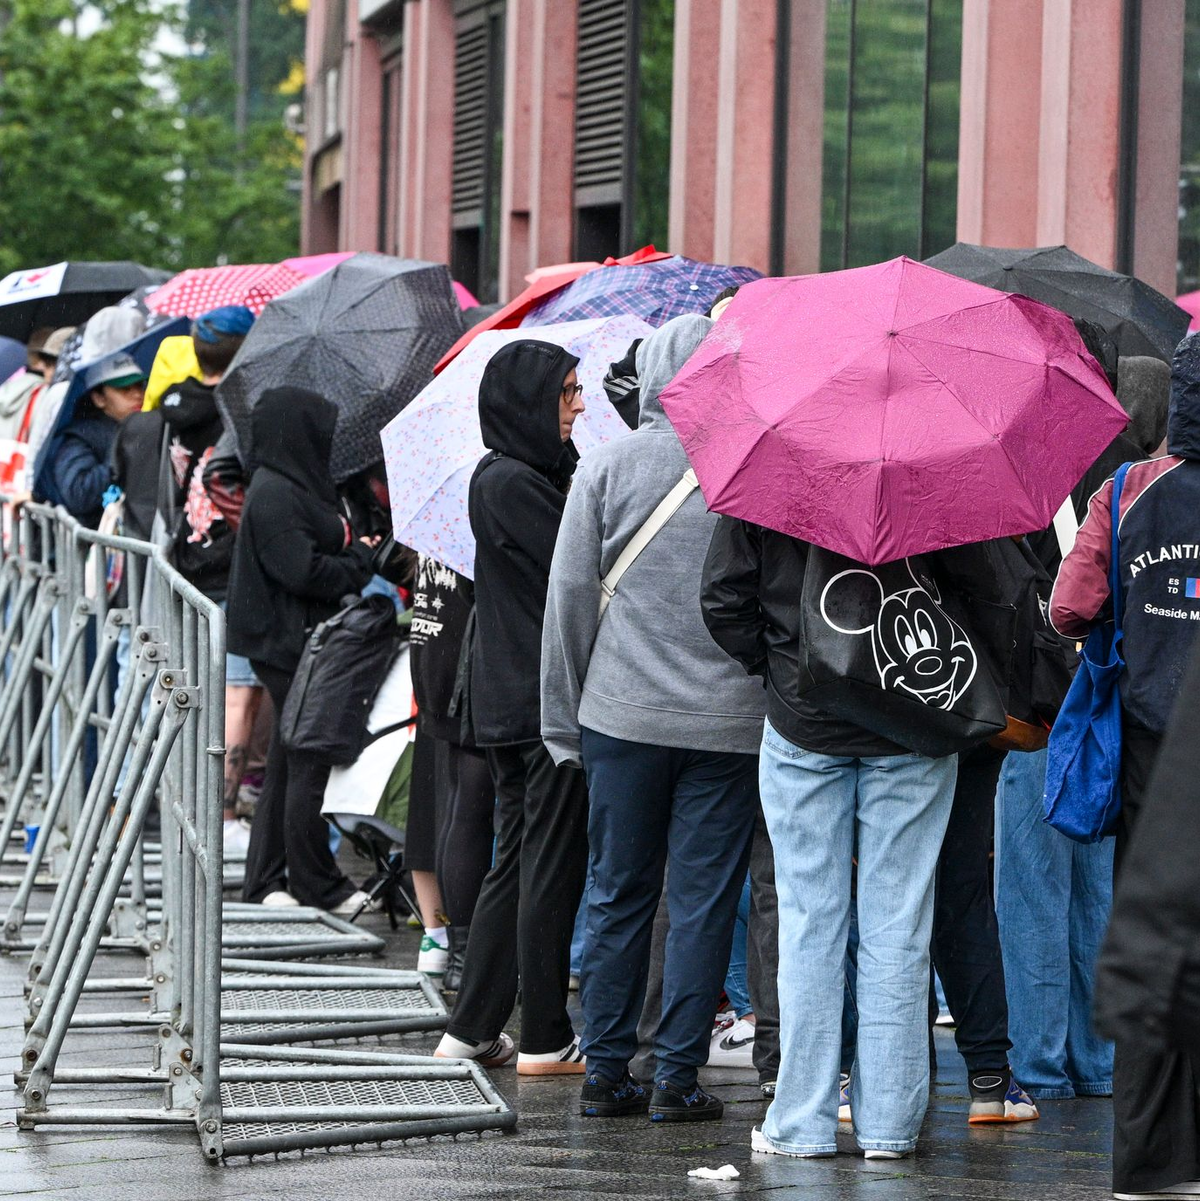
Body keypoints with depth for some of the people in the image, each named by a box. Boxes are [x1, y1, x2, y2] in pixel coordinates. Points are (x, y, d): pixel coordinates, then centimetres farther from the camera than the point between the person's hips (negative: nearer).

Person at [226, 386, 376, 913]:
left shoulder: (289, 487, 15)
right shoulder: (275, 496, -17)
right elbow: (304, 571, -22)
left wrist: (353, 549, 4)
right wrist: (361, 559, -9)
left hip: (292, 645, 11)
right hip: (290, 645, -11)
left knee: (289, 763, 14)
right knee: (309, 765, -4)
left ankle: (266, 878, 18)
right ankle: (317, 884, 2)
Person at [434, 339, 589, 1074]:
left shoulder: (522, 476, 15)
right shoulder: (511, 484, -15)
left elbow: (569, 570, 15)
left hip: (511, 703, 10)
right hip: (542, 703, -10)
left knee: (520, 864, 14)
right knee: (551, 868, -3)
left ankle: (473, 1030, 17)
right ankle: (547, 1041, 3)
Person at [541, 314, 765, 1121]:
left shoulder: (608, 468, -1)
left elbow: (570, 595, 1)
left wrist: (563, 721, 9)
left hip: (622, 716, 1)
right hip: (728, 720, -1)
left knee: (618, 894, 10)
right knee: (703, 899, 4)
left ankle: (607, 1070, 13)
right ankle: (678, 1076, 3)